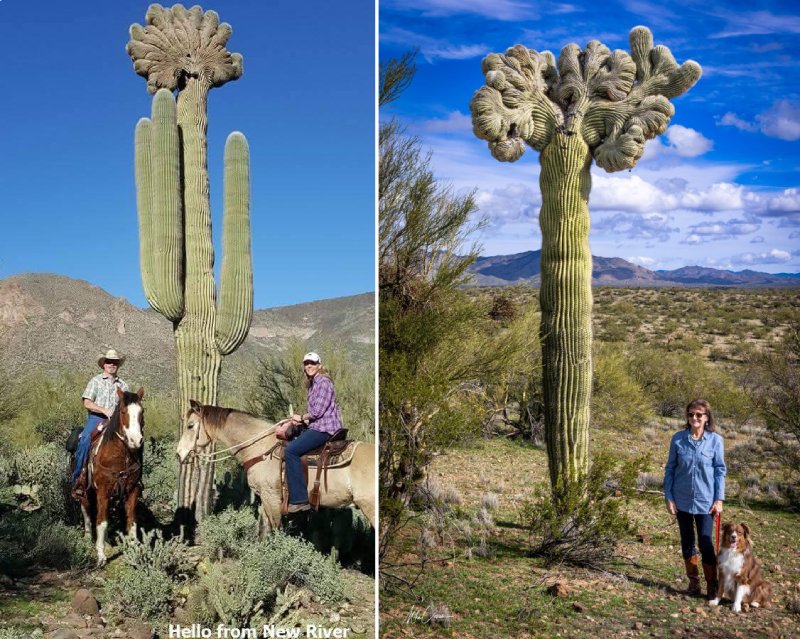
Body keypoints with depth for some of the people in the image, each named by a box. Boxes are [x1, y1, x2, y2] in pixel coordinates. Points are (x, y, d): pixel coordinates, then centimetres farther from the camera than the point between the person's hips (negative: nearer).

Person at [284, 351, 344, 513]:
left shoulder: (323, 382, -11)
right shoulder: (312, 384, 19)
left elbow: (317, 411, -17)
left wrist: (301, 418, -3)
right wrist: (302, 420, 5)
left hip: (324, 428, -11)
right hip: (316, 426, 11)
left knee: (291, 450, -21)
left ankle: (299, 499, -21)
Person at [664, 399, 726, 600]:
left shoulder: (715, 440, -6)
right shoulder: (678, 439, -3)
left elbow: (720, 470, -1)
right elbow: (670, 468, 3)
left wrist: (719, 499, -5)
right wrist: (668, 497, -1)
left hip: (705, 500, -2)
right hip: (682, 500, 2)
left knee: (706, 543, -3)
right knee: (687, 542, 12)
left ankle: (712, 585, 11)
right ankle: (693, 581, 25)